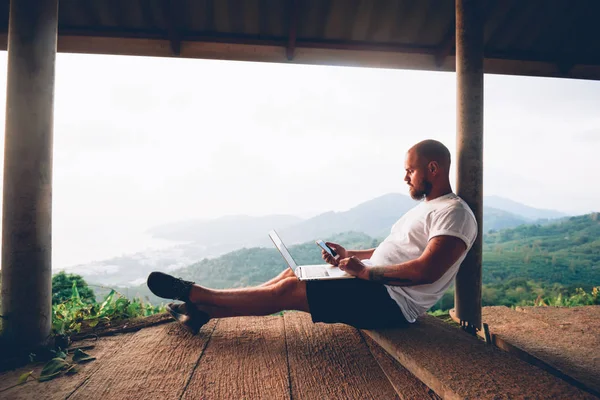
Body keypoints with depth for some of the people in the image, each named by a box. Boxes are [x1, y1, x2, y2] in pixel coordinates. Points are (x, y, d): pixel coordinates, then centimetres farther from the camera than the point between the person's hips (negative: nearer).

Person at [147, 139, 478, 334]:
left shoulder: (454, 213, -13)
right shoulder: (426, 207, 19)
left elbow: (425, 271, -26)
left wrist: (364, 271, -21)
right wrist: (350, 255, 11)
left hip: (392, 302, -9)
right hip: (377, 287, 10)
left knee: (288, 290, -15)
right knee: (292, 274, 3)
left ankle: (194, 293, -2)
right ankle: (202, 311, 7)